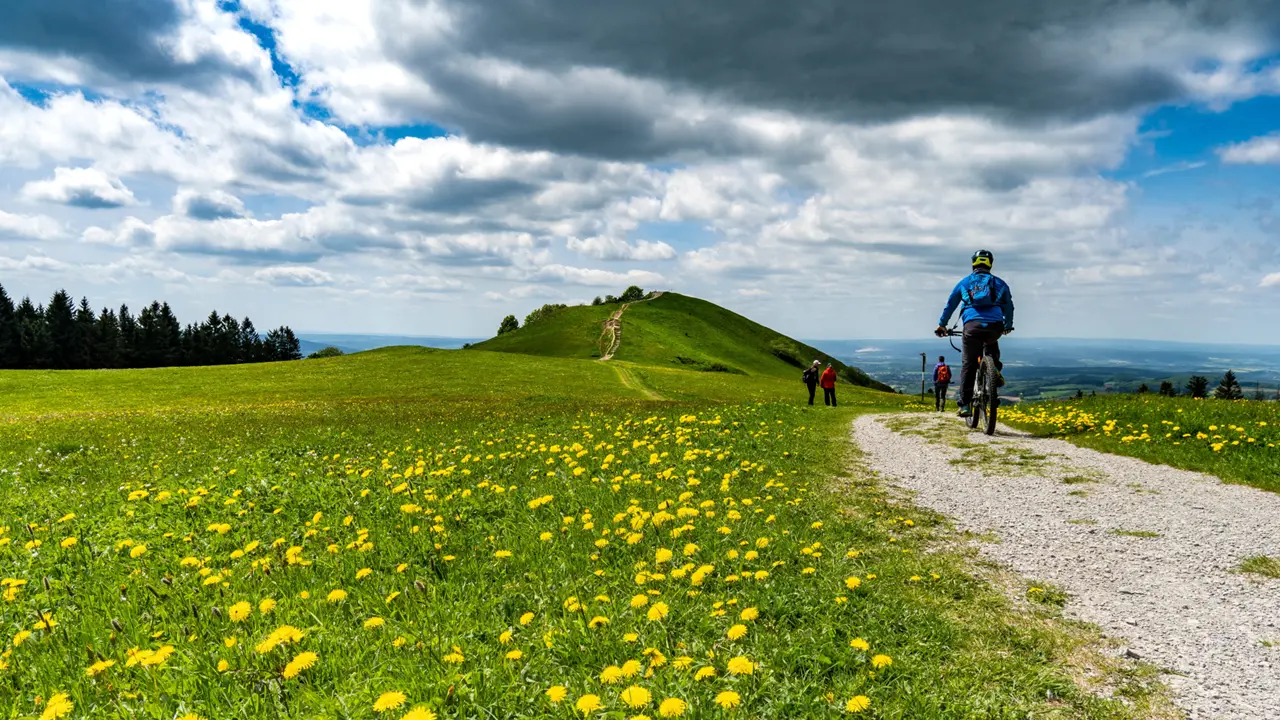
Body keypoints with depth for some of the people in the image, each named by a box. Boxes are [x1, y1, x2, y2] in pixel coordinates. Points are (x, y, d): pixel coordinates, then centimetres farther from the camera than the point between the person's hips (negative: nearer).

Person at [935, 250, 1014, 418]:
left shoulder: (964, 282, 19)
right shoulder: (999, 283, 20)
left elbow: (950, 305, 22)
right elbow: (1009, 307, 28)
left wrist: (942, 325, 31)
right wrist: (1008, 326, 44)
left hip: (972, 326, -1)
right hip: (995, 327, 1)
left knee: (968, 365, 6)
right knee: (992, 345, 37)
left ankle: (965, 404, 2)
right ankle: (996, 370, 13)